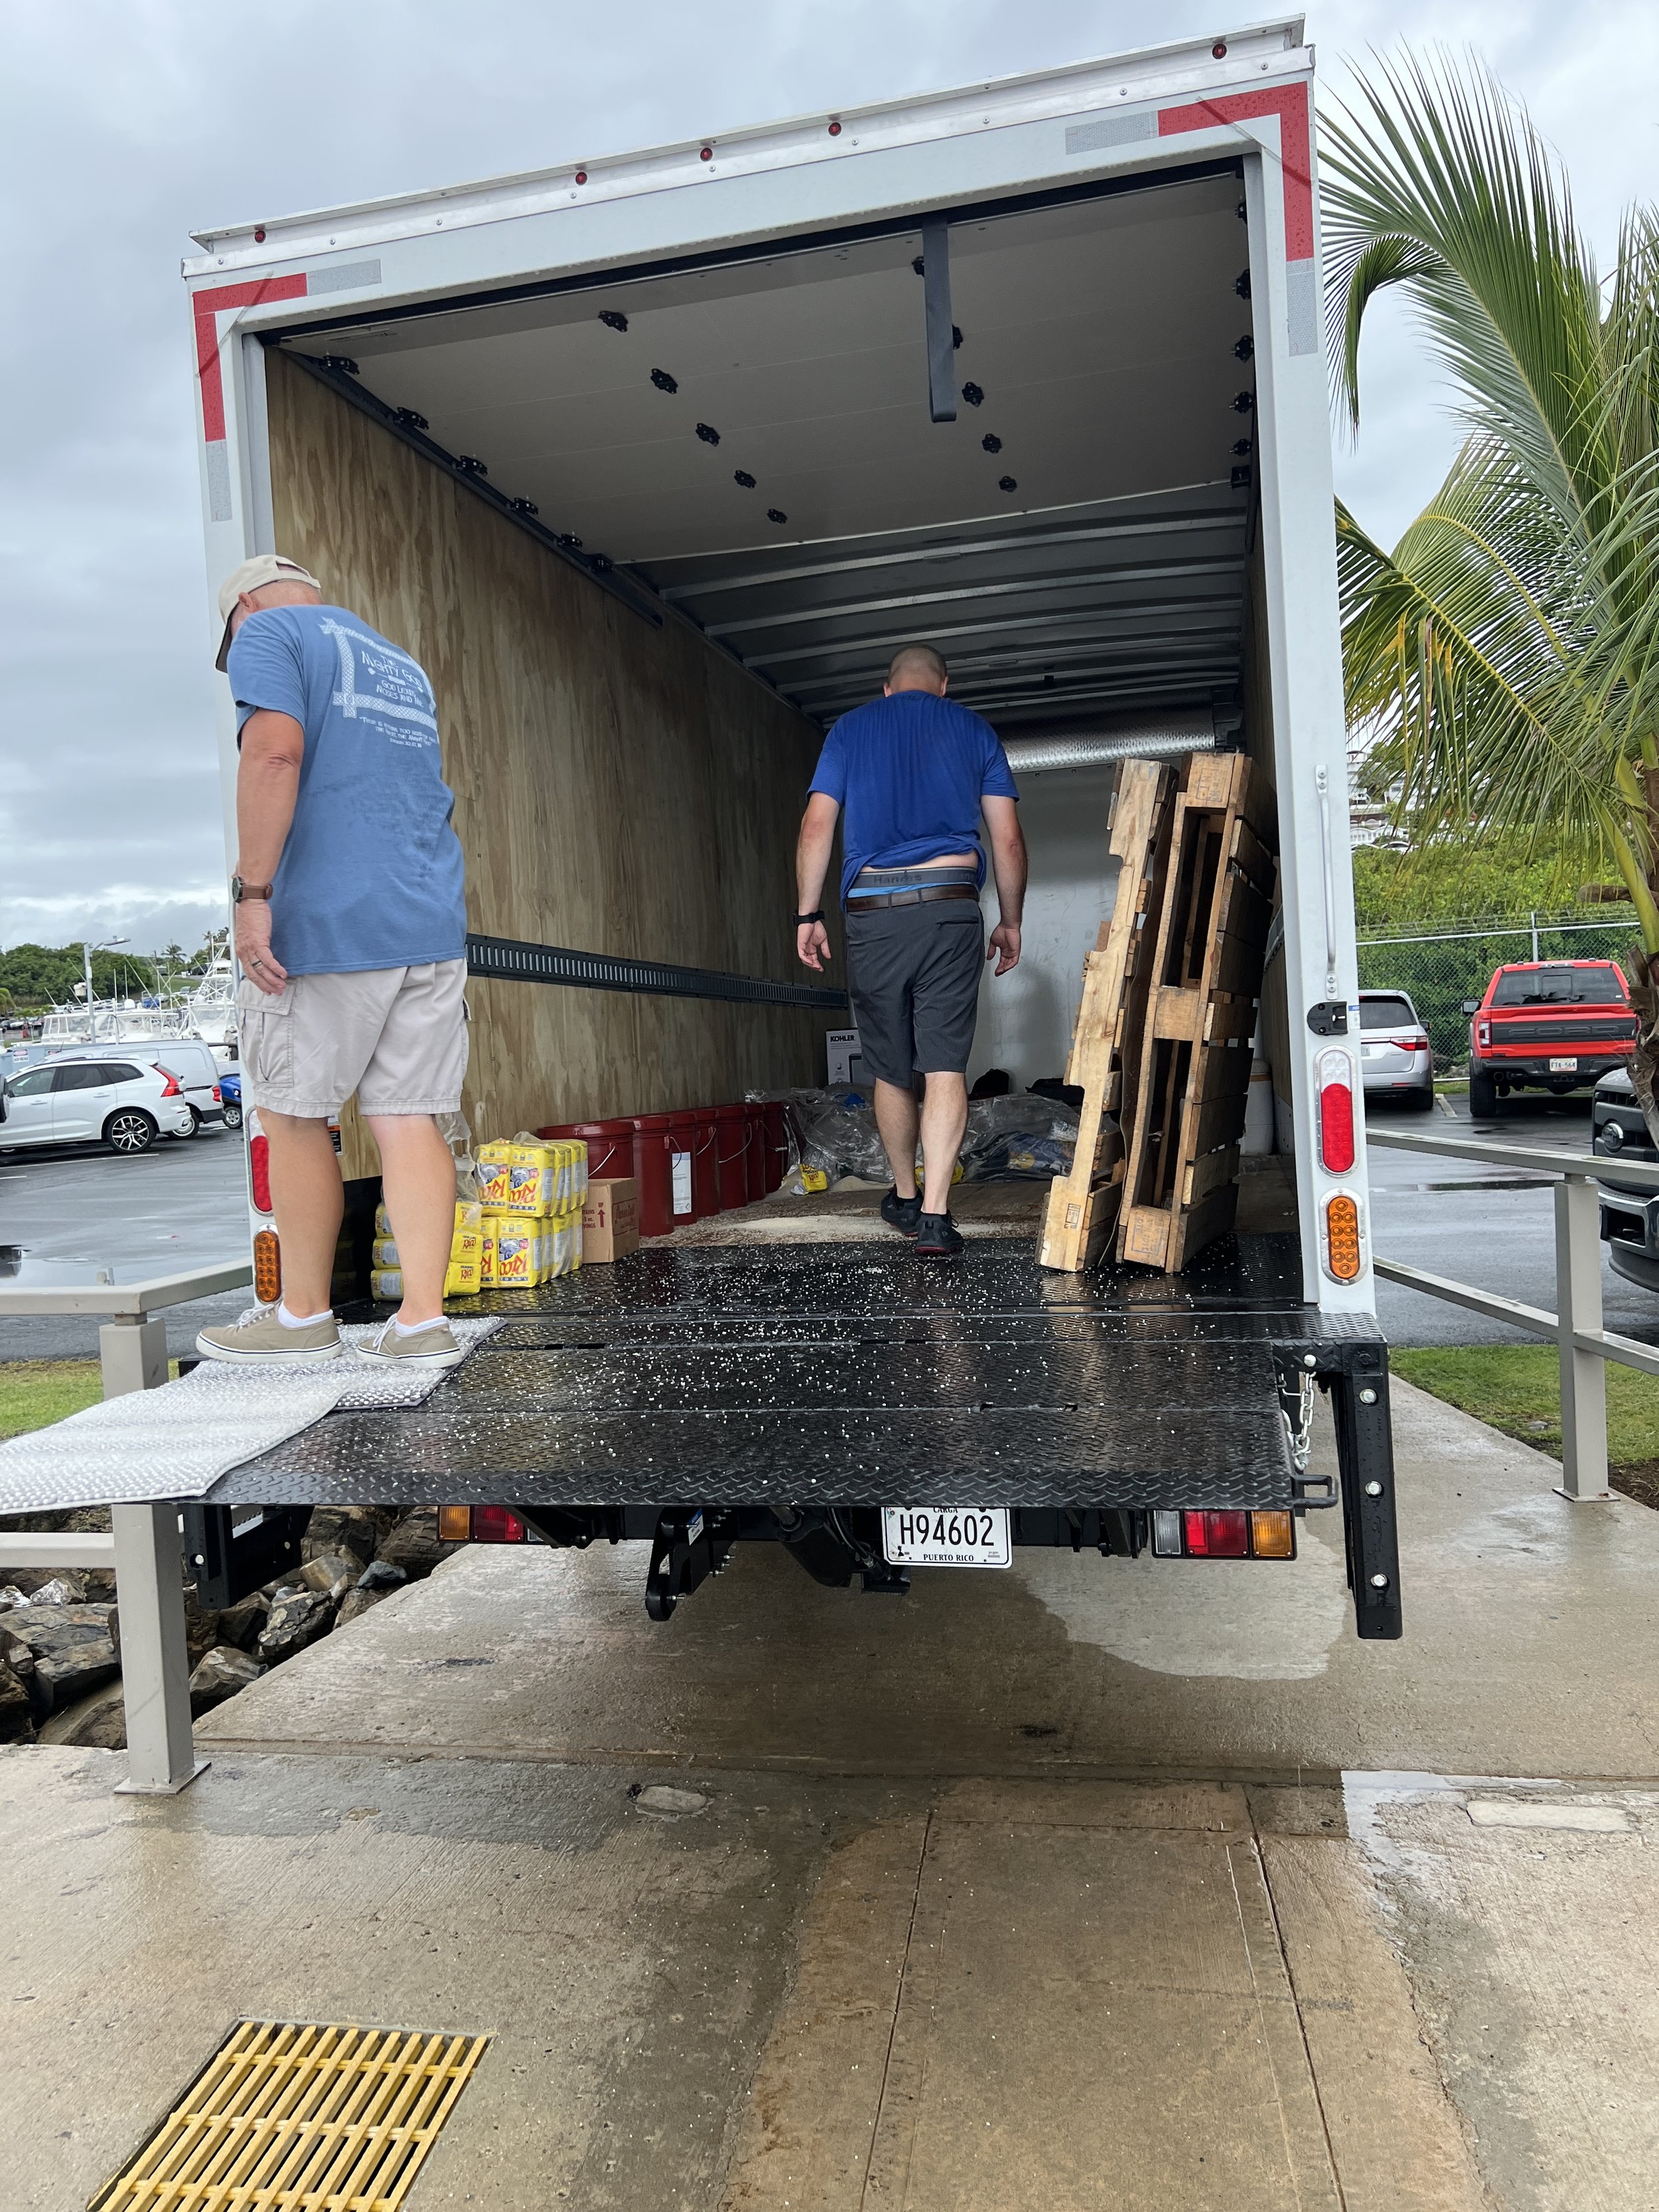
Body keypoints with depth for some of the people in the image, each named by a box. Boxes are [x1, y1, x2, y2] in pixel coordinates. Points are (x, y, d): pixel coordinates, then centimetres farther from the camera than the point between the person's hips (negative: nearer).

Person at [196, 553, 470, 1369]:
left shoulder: (268, 632, 2)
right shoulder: (405, 665, 26)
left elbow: (275, 752, -16)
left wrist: (251, 892, -17)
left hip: (328, 926, -6)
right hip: (433, 926, 7)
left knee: (292, 1116, 6)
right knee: (409, 1119, 3)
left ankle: (305, 1317, 14)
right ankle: (423, 1322, 1)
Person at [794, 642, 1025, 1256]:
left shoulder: (851, 728, 14)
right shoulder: (974, 730, 14)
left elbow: (816, 826, 4)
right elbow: (1008, 841, 9)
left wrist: (808, 914, 7)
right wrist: (1010, 923, 17)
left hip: (872, 912, 1)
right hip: (950, 906, -1)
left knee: (890, 1069, 12)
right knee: (945, 1065, -4)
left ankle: (905, 1198, 26)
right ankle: (934, 1214, -12)